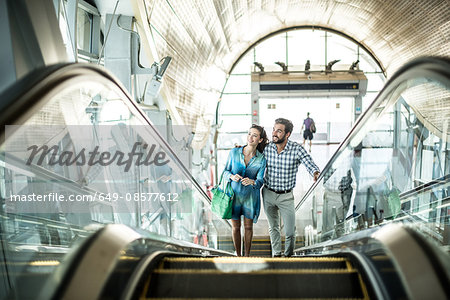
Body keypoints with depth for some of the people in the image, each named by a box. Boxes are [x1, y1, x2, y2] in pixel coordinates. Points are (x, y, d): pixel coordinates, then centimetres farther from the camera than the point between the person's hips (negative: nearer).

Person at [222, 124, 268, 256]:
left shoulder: (261, 159, -9)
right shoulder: (234, 152, -9)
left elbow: (260, 181, -9)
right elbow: (225, 171, 0)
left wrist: (252, 182, -32)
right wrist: (232, 176, -23)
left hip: (250, 196, 0)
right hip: (234, 195, 0)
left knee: (248, 227, 11)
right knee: (236, 227, 11)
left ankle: (247, 255, 31)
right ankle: (238, 255, 29)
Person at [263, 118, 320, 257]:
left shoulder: (297, 149, -16)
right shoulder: (267, 148, -8)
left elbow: (310, 164, -25)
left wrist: (316, 173, -45)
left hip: (286, 196, -2)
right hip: (268, 194, 2)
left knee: (290, 231, 1)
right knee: (273, 228, 18)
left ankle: (288, 255, 29)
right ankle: (276, 254, 39)